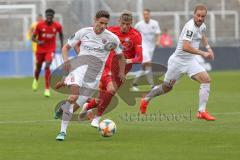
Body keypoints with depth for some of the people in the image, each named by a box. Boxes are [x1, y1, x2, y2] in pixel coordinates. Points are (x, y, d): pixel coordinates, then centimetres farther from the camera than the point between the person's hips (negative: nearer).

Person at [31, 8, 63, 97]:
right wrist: (38, 42, -29)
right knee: (38, 67, 16)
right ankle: (36, 80, 53)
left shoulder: (57, 26, -9)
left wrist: (62, 45, 11)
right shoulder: (40, 25, -12)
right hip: (40, 49, 1)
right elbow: (33, 37, -7)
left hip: (50, 50, -1)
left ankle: (47, 89, -18)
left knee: (47, 67, -22)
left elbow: (61, 34, 14)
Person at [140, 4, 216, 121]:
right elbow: (185, 47, -37)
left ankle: (202, 112, -11)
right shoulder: (190, 27, -25)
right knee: (167, 87, 10)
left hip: (191, 61, 7)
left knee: (206, 80, -14)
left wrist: (208, 47, 17)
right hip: (178, 60, -7)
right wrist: (202, 53, -34)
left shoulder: (202, 26, 3)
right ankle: (146, 99, 38)